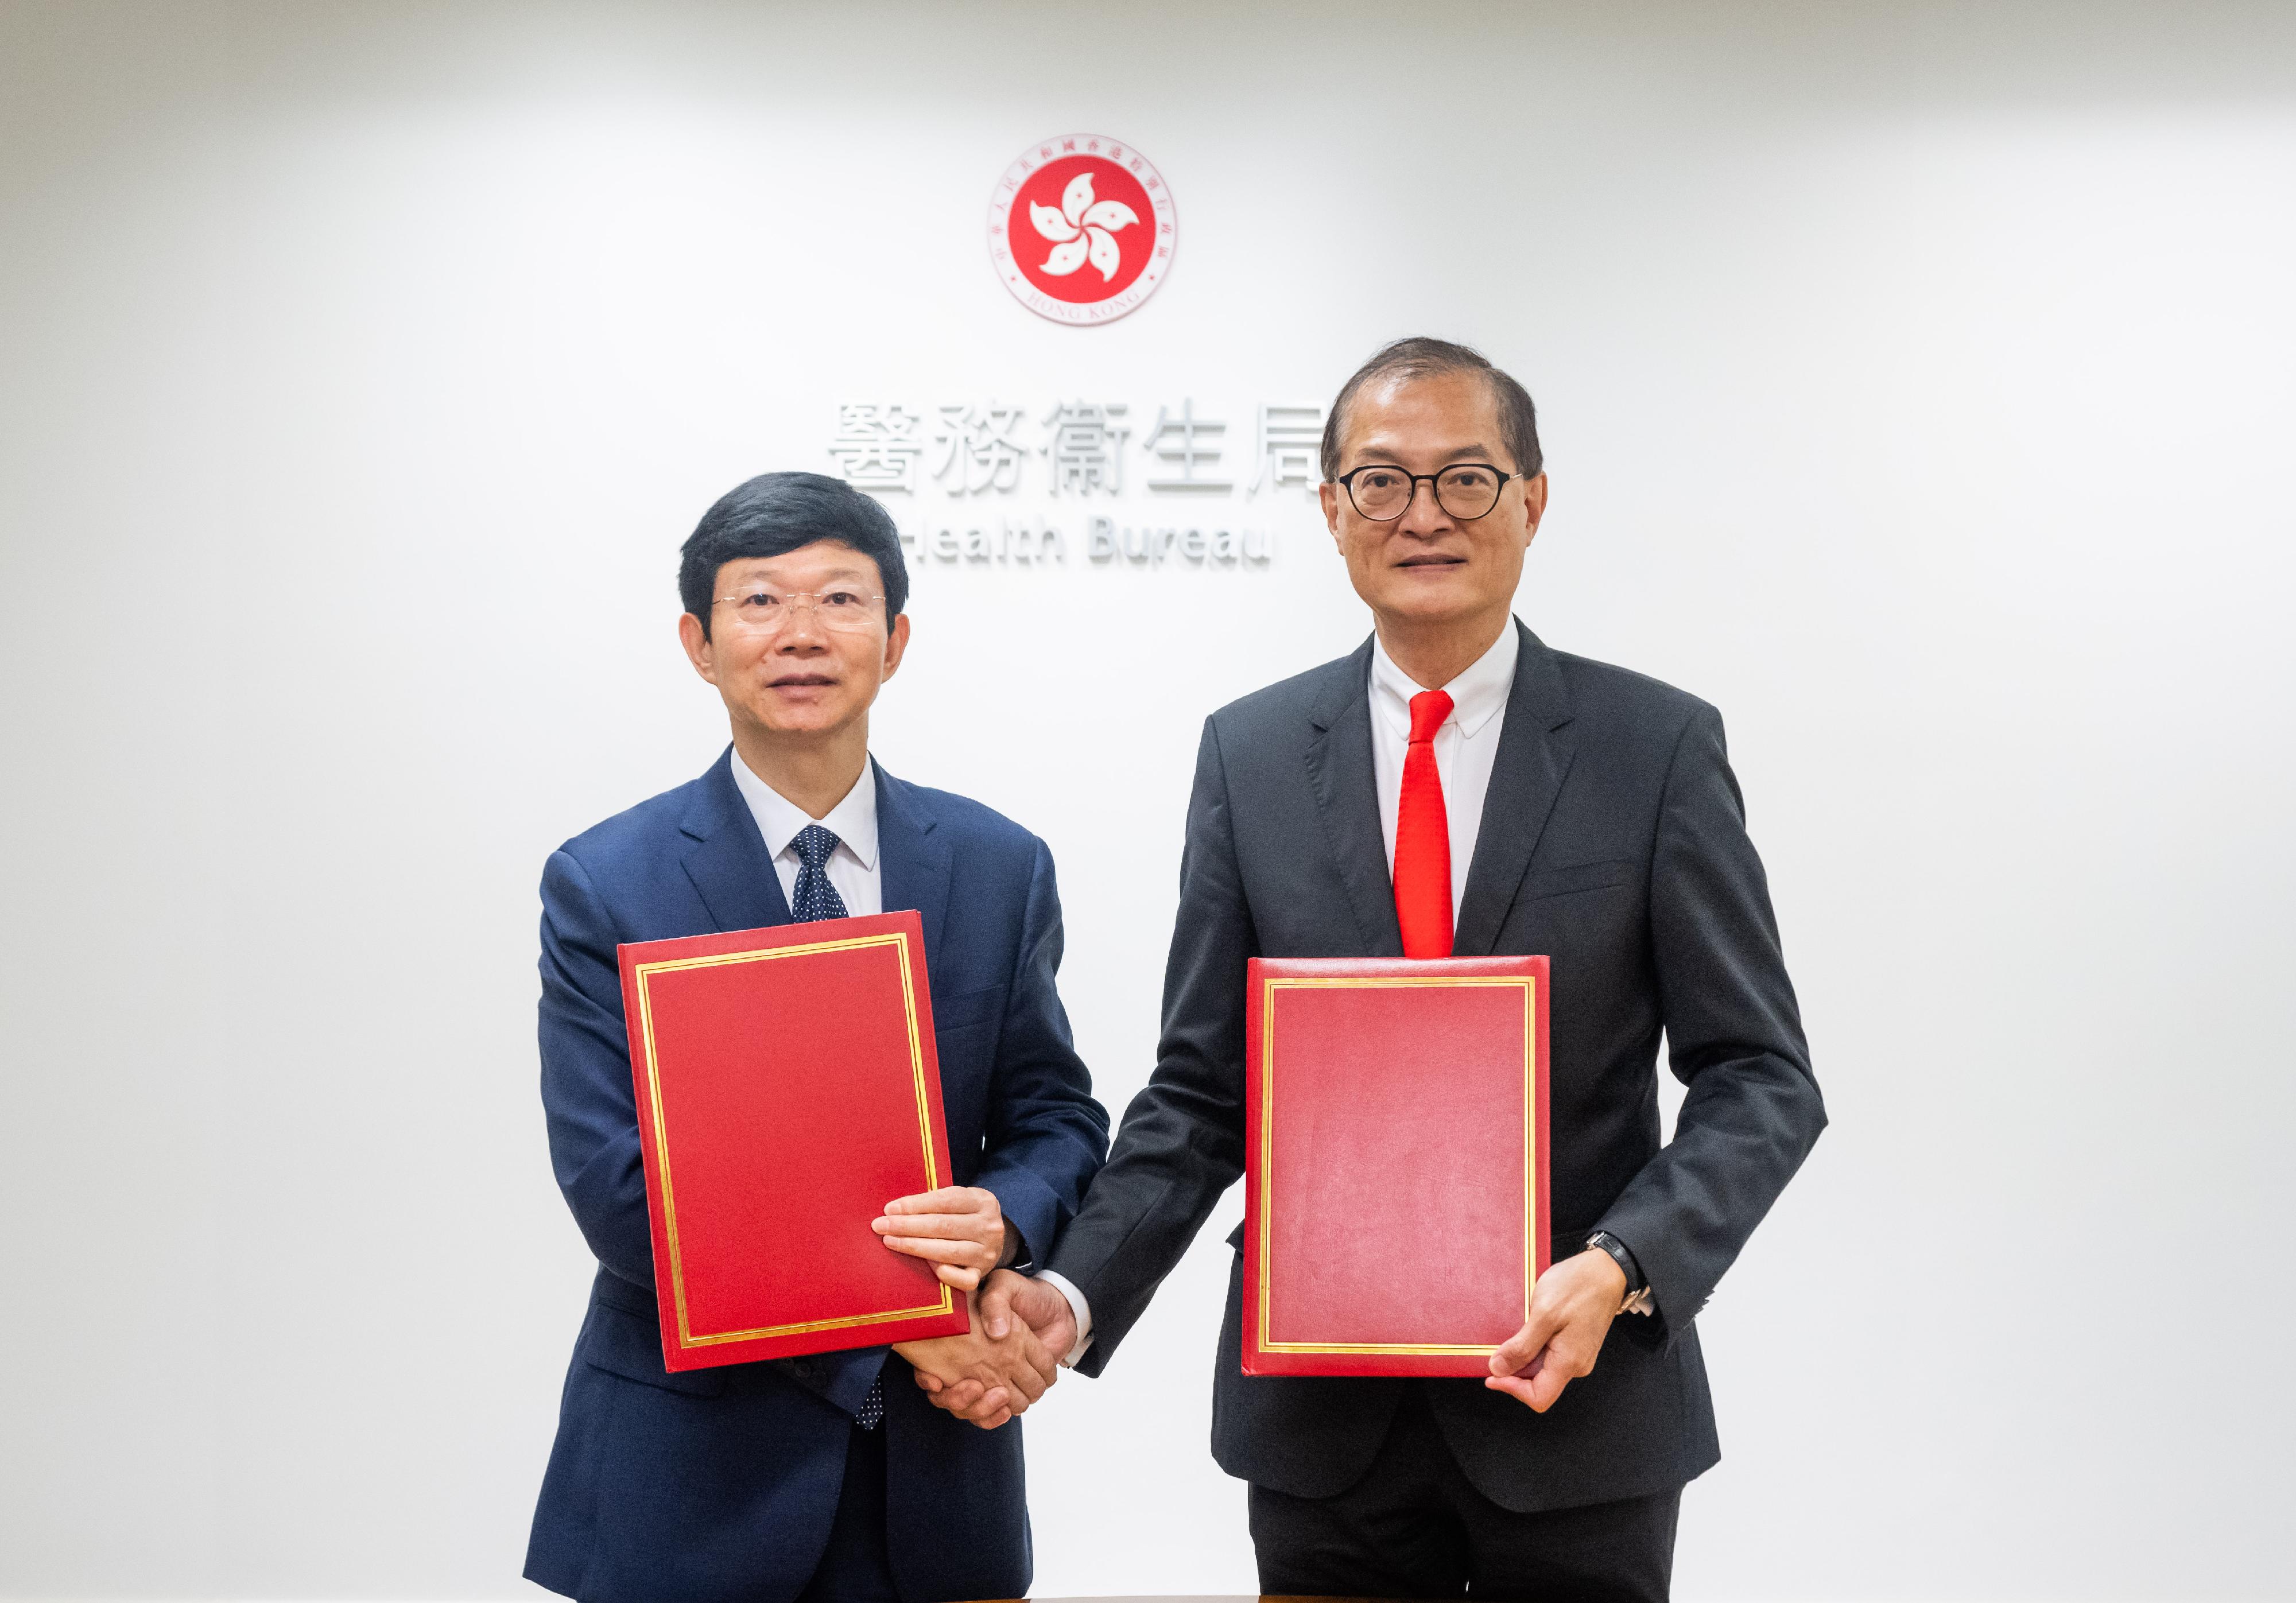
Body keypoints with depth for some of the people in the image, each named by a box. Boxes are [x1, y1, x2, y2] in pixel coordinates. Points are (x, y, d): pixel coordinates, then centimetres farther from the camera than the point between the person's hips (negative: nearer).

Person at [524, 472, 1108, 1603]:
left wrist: (1002, 1219, -19)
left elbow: (1058, 1118, 5)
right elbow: (617, 1188, -13)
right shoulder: (603, 885, -6)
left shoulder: (1001, 869, 2)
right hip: (693, 1466, -2)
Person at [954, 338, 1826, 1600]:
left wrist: (1622, 1267, -20)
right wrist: (1074, 1293, -11)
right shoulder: (1248, 753, 3)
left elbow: (1761, 1077, -4)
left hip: (1578, 1392, -1)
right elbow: (1201, 1091, 4)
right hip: (1320, 1414, 2)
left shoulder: (1659, 747, -3)